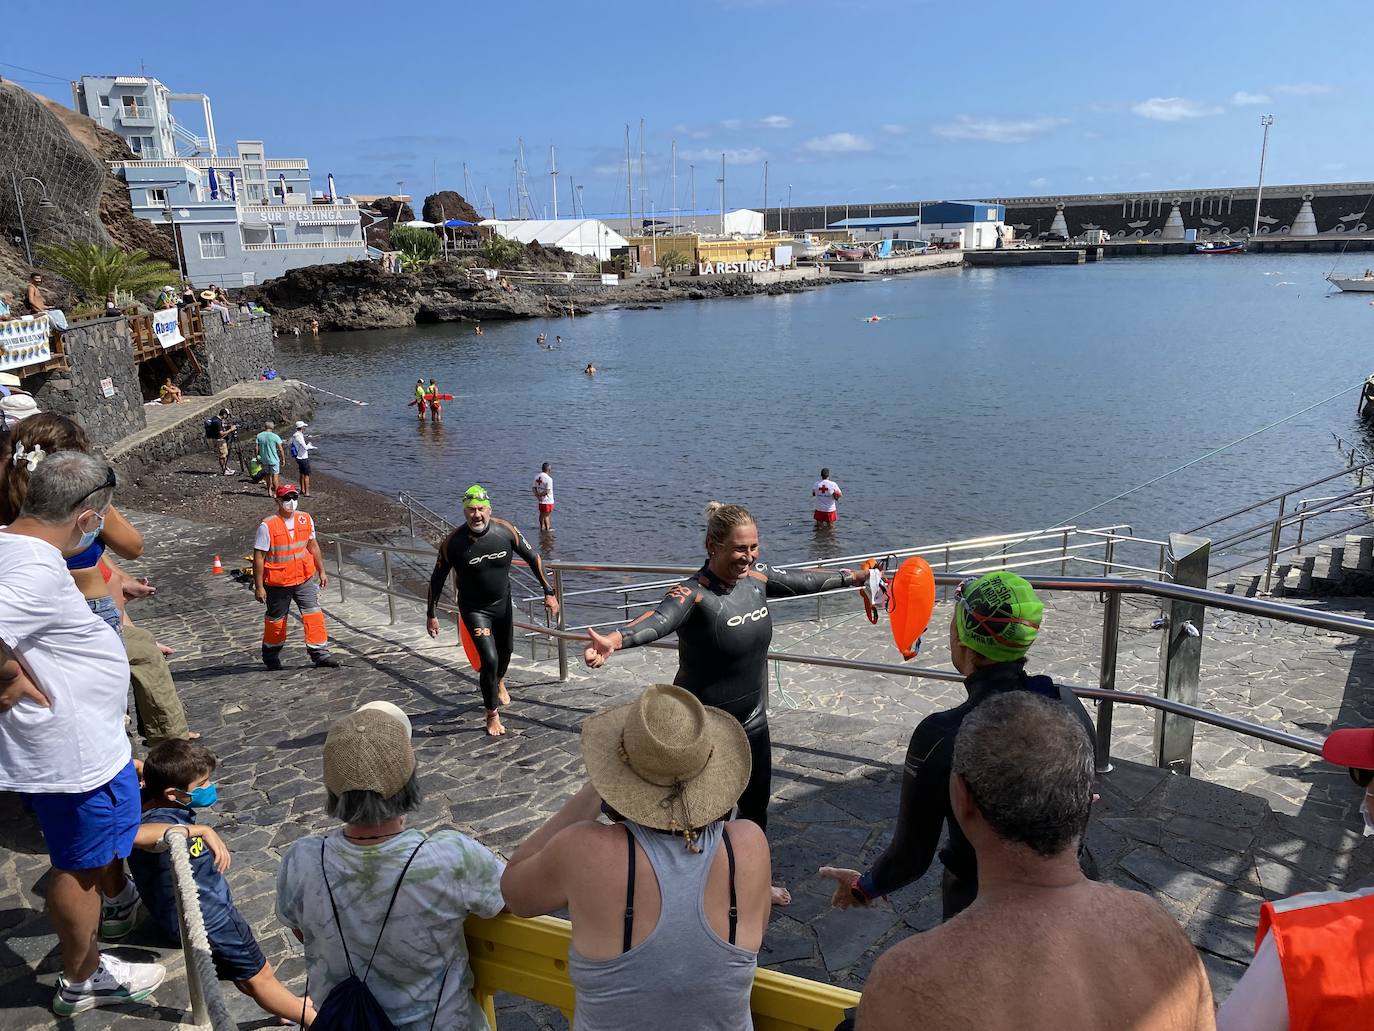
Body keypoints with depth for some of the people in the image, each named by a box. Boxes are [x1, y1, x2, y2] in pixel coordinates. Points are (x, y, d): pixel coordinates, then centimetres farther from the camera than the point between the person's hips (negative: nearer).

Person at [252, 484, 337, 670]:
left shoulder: (305, 520, -1)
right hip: (277, 582, -3)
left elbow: (313, 546, 12)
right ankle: (271, 654, 33)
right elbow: (259, 557, -13)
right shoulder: (267, 526, -16)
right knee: (276, 619, 13)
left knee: (313, 613, -5)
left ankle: (320, 653, 1)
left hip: (304, 578, 3)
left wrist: (321, 571, 13)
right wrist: (259, 586, -12)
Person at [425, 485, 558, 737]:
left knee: (505, 650, 23)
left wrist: (549, 592, -4)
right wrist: (431, 615, -5)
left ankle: (499, 681, 58)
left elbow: (532, 558, -5)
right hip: (474, 609, -4)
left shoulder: (506, 531, -18)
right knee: (489, 659, -13)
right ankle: (492, 714, 9)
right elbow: (437, 579, -10)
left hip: (502, 602, 4)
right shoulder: (453, 542, -23)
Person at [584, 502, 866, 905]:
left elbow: (804, 580, 12)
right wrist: (614, 640, -67)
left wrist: (854, 576, 23)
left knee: (756, 806, 25)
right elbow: (660, 619, -47)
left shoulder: (758, 576, -6)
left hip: (752, 721, 7)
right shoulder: (695, 593, -27)